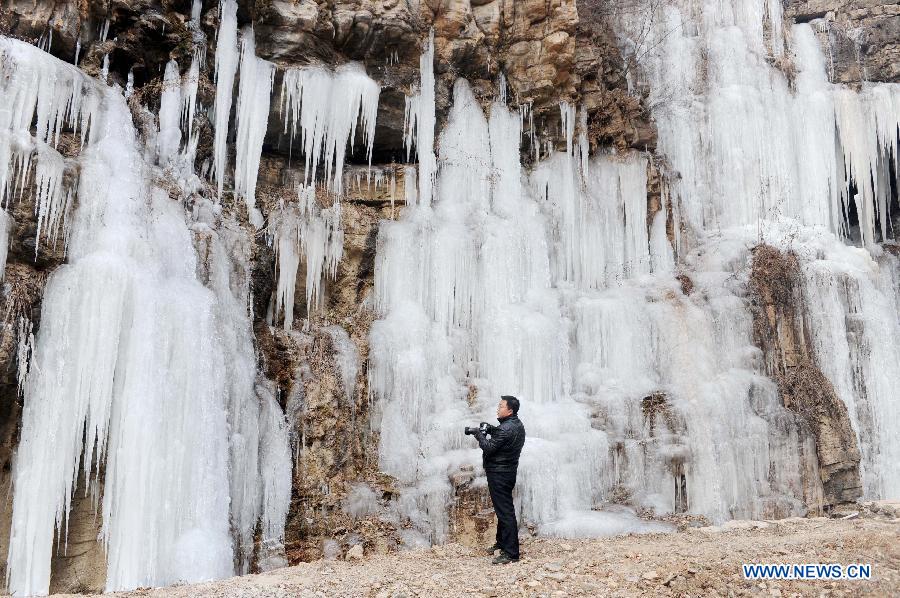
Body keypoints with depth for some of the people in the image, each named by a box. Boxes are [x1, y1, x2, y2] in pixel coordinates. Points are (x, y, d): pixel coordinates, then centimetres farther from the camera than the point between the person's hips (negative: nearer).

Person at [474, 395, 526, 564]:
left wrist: (480, 435, -7)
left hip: (499, 474, -11)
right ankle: (502, 543, 35)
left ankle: (511, 552, -6)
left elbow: (489, 447, -22)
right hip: (507, 472, 11)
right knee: (503, 509, 21)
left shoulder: (507, 429, -23)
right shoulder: (517, 424, 9)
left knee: (505, 512, -8)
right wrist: (490, 430, 2)